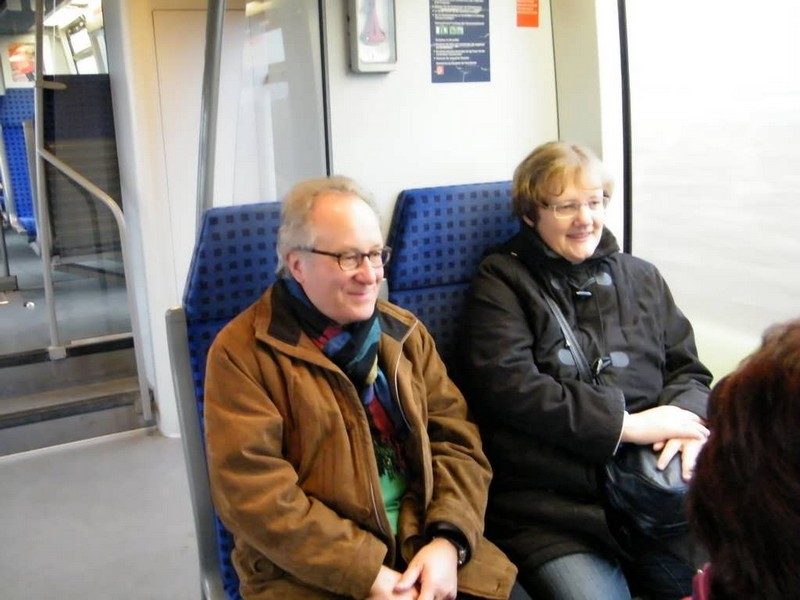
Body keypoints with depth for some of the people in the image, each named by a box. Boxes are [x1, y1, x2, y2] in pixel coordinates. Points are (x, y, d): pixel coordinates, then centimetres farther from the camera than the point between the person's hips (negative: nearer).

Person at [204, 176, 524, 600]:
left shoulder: (404, 331, 10)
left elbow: (457, 437, 6)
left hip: (424, 545, 4)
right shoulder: (242, 351, -5)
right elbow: (253, 490, -12)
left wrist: (448, 541, -10)